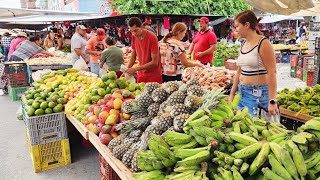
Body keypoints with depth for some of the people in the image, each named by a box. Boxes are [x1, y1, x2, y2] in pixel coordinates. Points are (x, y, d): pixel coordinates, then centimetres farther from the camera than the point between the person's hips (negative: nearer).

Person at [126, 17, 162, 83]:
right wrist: (127, 70, -4)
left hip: (154, 76, -5)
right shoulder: (134, 37, 0)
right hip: (141, 75, 5)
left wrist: (135, 69, -21)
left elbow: (154, 63, -20)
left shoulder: (152, 38, -19)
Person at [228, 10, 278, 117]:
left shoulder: (263, 44, -12)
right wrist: (231, 95, 15)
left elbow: (271, 73, -16)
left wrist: (272, 102, -19)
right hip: (242, 92, 7)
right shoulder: (243, 45, 10)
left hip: (258, 93, -7)